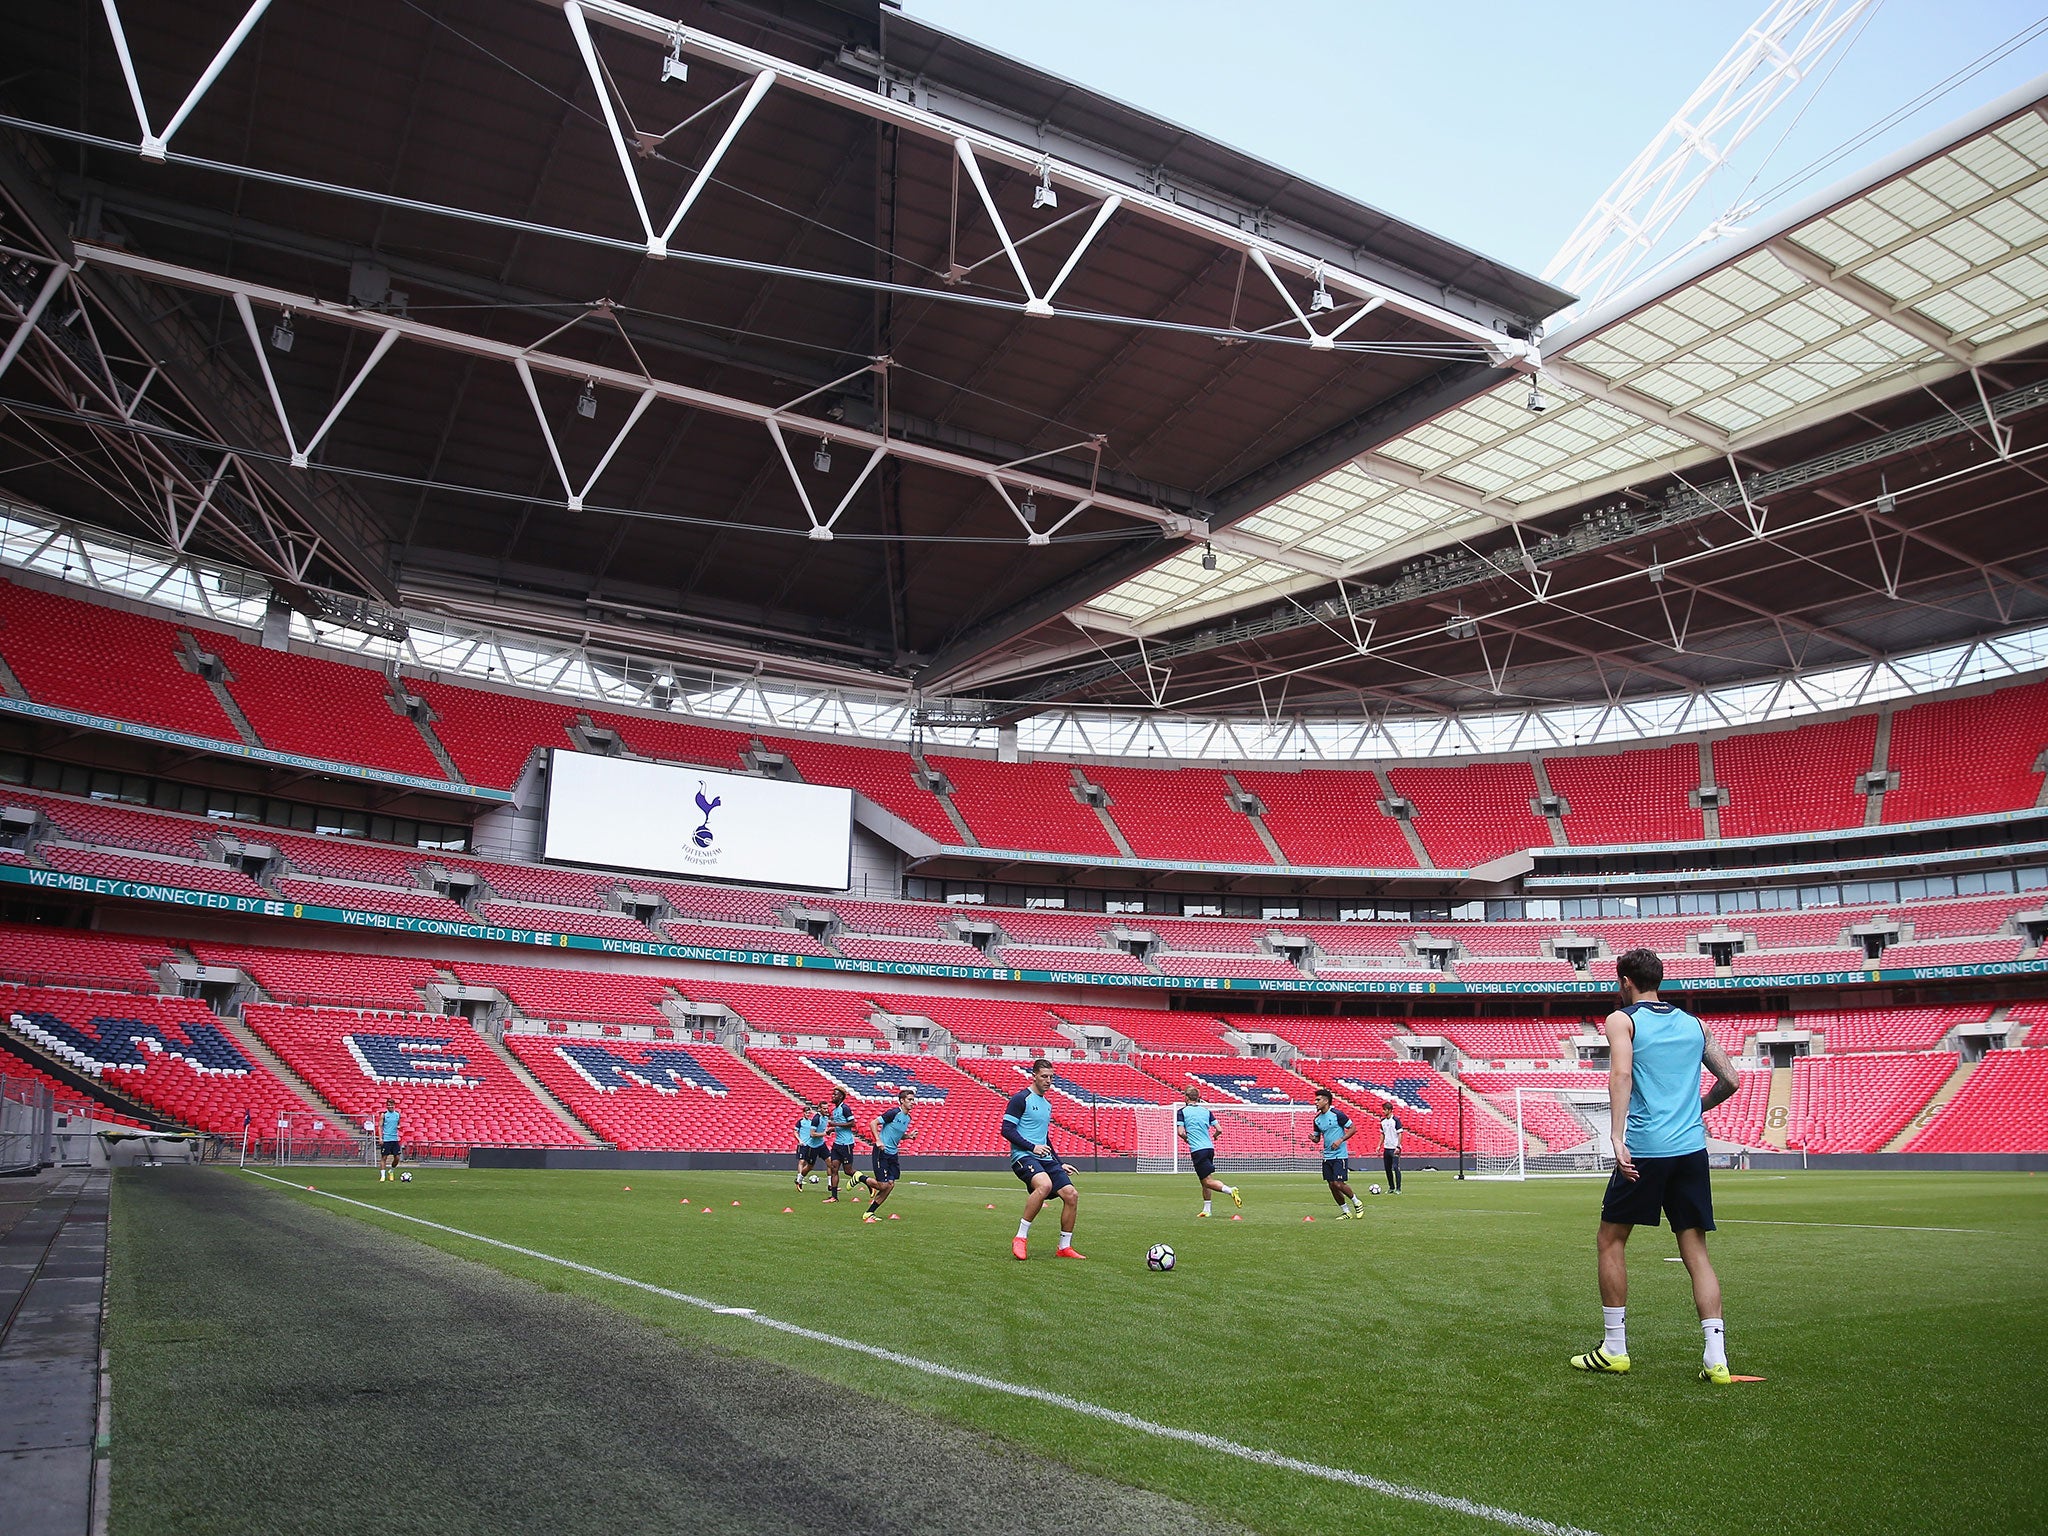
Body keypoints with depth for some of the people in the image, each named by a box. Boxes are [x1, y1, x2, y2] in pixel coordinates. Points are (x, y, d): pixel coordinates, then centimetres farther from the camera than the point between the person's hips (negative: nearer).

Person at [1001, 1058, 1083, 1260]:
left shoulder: (1047, 1103, 21)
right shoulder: (1021, 1098, -5)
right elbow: (1007, 1130, -12)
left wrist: (1060, 1163, 26)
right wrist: (1032, 1147, -17)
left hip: (1045, 1158, 8)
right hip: (1023, 1156, -8)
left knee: (1072, 1194, -6)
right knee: (1045, 1185, -35)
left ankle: (1064, 1247, 8)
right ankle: (1021, 1238, -22)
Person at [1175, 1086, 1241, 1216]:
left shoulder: (1182, 1111, 0)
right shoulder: (1206, 1111, 12)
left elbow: (1180, 1132, -9)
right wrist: (1213, 1137, 28)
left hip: (1197, 1150, -6)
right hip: (1210, 1148, 6)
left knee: (1208, 1181, -9)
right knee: (1205, 1182, 16)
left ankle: (1230, 1191, -30)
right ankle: (1206, 1209, 17)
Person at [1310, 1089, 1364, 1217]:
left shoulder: (1337, 1114, -12)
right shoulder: (1317, 1119, 7)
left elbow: (1352, 1129, -7)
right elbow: (1317, 1138, 17)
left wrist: (1340, 1140, -17)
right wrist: (1313, 1138, -7)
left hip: (1340, 1155, -6)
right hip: (1327, 1156, 7)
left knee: (1338, 1184, -12)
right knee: (1332, 1185, 4)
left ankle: (1357, 1202, 13)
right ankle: (1346, 1211, 18)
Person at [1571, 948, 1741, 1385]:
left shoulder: (1622, 1019, 1)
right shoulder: (1693, 1023, 15)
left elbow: (1621, 1074, -16)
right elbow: (1729, 1079, 15)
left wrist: (1617, 1138, -23)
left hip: (1644, 1150, -4)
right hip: (1692, 1148, 5)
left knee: (1611, 1241, 9)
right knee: (1695, 1251, 9)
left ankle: (1614, 1350, 12)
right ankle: (1716, 1358, 0)